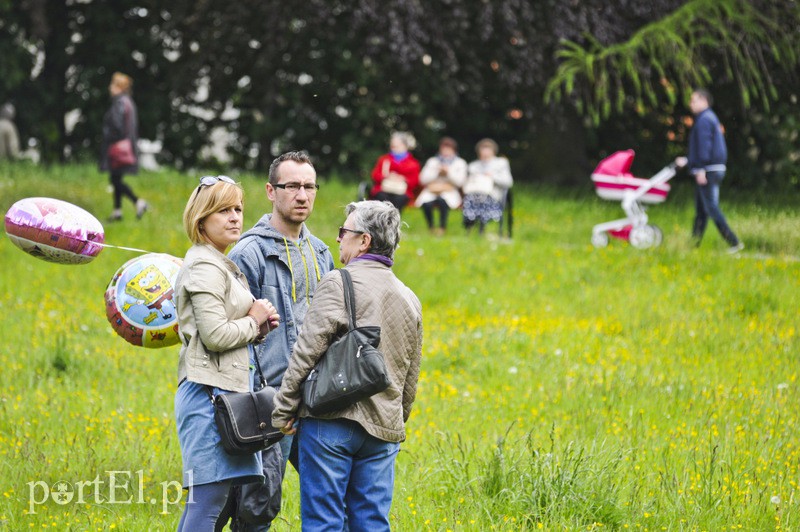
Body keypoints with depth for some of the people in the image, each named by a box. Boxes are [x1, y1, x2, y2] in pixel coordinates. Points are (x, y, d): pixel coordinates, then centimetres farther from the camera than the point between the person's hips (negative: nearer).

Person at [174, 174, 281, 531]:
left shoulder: (223, 266, 22)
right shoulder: (205, 268, -10)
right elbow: (215, 335, -19)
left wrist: (259, 326, 7)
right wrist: (254, 322, -3)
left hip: (228, 390, 10)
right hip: (210, 391, -10)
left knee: (205, 498, 7)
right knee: (209, 496, -13)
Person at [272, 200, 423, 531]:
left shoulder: (339, 283, -6)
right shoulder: (409, 300, 16)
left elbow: (308, 350, -12)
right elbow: (410, 381, 21)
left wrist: (284, 408, -5)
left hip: (332, 421, -6)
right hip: (383, 429, 6)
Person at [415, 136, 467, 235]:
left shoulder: (460, 163, 13)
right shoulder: (432, 161, 17)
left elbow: (460, 181, 1)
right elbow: (423, 179, 6)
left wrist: (448, 172, -10)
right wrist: (437, 171, -5)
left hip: (449, 191, -2)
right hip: (431, 191, 2)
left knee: (442, 200, -39)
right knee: (426, 203, -34)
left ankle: (442, 227, -23)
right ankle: (430, 228, -13)